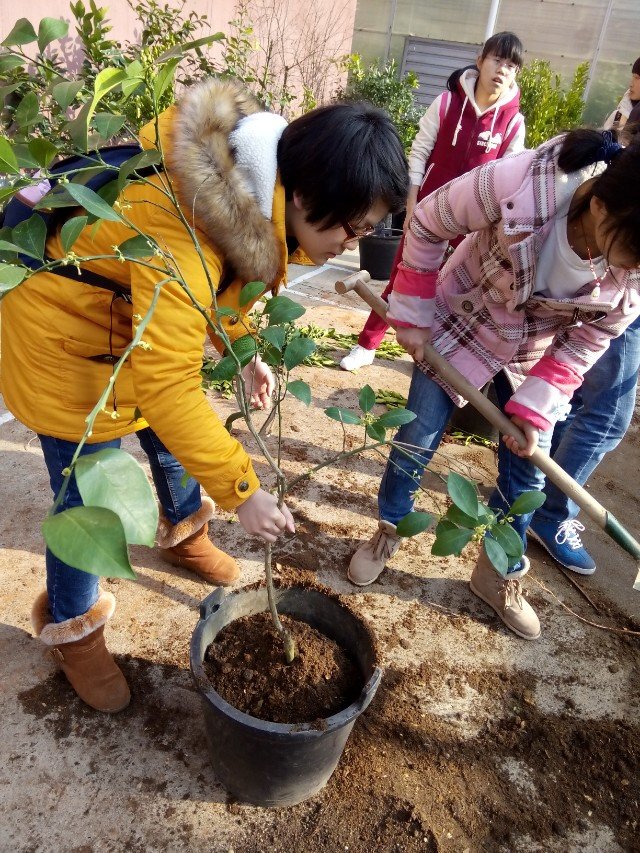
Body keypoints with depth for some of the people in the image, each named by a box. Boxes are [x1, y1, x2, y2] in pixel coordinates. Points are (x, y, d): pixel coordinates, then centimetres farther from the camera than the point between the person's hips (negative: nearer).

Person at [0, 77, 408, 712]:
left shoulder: (265, 180, -11)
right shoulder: (184, 228, -39)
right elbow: (165, 385, -39)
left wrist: (247, 353, -2)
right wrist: (241, 491, -32)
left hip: (150, 321, 8)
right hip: (67, 338, -7)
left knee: (176, 444, 20)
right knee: (89, 500, 2)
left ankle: (182, 531, 51)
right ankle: (71, 626, 28)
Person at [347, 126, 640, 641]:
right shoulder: (520, 186, -36)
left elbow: (585, 345, -9)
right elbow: (427, 223, -19)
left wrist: (535, 408, -16)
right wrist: (412, 315, -14)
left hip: (536, 353, 3)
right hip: (462, 323, -2)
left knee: (527, 468, 6)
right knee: (418, 440, 4)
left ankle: (499, 575, 29)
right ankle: (387, 533, 32)